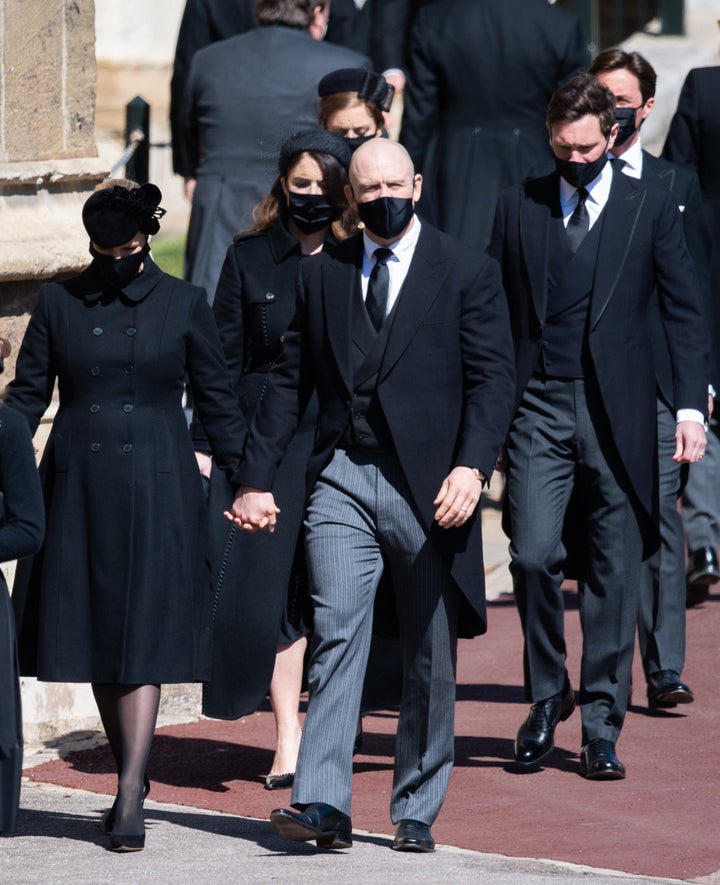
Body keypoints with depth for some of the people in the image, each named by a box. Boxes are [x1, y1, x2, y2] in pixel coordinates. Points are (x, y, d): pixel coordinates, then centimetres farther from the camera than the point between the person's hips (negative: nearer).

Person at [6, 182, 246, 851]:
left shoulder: (182, 304, 2)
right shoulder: (58, 302, 5)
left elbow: (215, 399, 7)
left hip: (155, 490, -2)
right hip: (78, 487, 2)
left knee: (143, 643, -8)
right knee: (95, 640, 5)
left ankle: (129, 801, -12)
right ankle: (132, 777, 21)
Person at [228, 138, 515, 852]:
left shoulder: (467, 273, 3)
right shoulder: (322, 275, 12)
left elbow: (492, 378, -4)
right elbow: (289, 381, 15)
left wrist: (472, 465, -19)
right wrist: (255, 478, 10)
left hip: (429, 486, -1)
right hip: (341, 480, 1)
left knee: (430, 658, 4)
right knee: (336, 633, -13)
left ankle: (415, 812, 15)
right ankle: (323, 805, -18)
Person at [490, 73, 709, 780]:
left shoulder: (652, 209, 5)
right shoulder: (518, 206, 9)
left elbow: (684, 312, 5)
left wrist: (691, 407, -5)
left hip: (617, 415, 0)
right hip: (537, 408, 0)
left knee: (614, 572, 2)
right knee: (534, 555, -12)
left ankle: (601, 727, 10)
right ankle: (546, 694, 11)